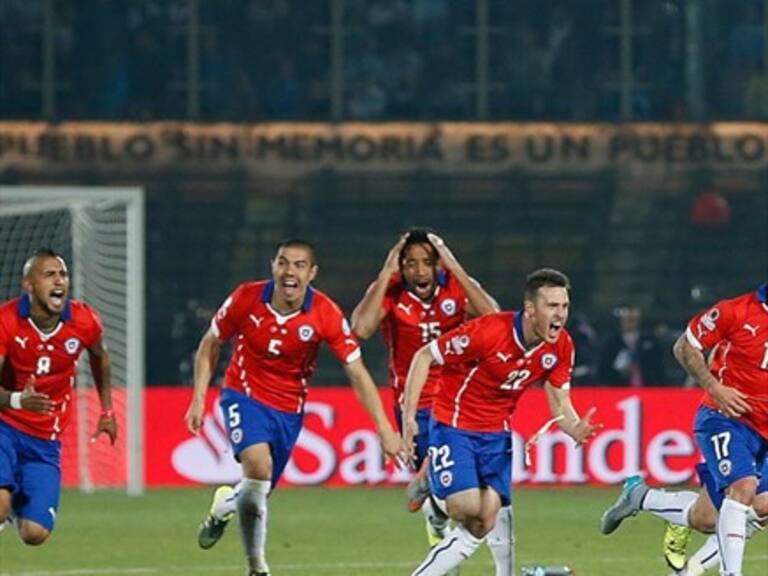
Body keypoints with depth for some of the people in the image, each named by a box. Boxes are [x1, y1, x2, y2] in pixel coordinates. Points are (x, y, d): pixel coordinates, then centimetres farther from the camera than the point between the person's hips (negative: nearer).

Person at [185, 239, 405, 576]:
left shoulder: (326, 315, -17)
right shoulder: (246, 299, -16)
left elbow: (357, 373, -14)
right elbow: (210, 346, 0)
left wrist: (384, 429, -19)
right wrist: (199, 399, -6)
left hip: (288, 408, 2)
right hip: (244, 394, -2)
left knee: (259, 491, 5)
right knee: (258, 466, -26)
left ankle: (225, 505, 44)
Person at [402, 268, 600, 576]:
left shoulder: (560, 347, -7)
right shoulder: (488, 331, -24)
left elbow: (560, 403, 2)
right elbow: (424, 357, -15)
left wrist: (575, 429, -22)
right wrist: (409, 417, -19)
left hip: (497, 433, 5)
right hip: (454, 426, -5)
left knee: (483, 524, -8)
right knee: (467, 508, -23)